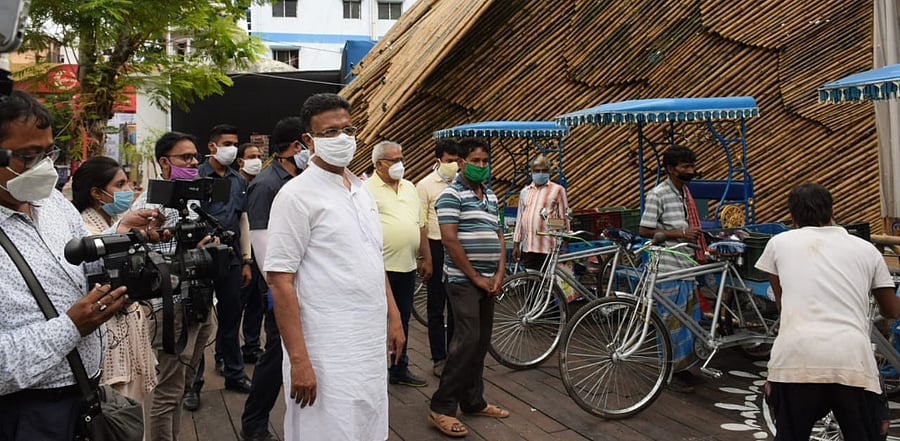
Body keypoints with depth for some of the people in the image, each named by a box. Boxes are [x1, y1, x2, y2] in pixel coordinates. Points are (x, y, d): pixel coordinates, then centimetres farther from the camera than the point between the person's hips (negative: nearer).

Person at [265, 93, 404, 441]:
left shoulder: (362, 191, 12)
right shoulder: (297, 195, -11)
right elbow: (280, 281, -15)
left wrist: (394, 317, 15)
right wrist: (299, 360, -19)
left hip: (372, 344, 7)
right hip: (327, 353, -7)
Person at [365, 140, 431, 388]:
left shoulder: (409, 188, 15)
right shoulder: (367, 189, -7)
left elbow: (420, 225, 18)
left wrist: (426, 258, 16)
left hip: (407, 267, 7)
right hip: (381, 267, -7)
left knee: (402, 320, 15)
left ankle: (400, 369, 27)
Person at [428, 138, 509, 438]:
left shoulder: (491, 197, 16)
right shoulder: (452, 194, -9)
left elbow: (499, 237, 16)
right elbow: (449, 239, -16)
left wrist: (499, 274, 2)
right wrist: (475, 277, -13)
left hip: (489, 281, 8)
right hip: (463, 280, -8)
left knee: (481, 342, 10)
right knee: (467, 341, -13)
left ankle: (473, 401, 21)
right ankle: (441, 408, -7)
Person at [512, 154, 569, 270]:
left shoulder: (557, 190, 3)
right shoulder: (525, 191, 17)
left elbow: (564, 218, 1)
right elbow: (520, 219, 17)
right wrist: (516, 244, 12)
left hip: (548, 247, -4)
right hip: (527, 247, 4)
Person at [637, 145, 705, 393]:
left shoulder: (685, 192, 13)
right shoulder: (658, 195, -13)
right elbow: (644, 230, -15)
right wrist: (680, 233, -18)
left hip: (686, 266, 8)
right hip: (668, 268, -8)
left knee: (688, 319, 14)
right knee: (672, 321, -1)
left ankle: (682, 367, 27)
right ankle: (671, 373, 10)